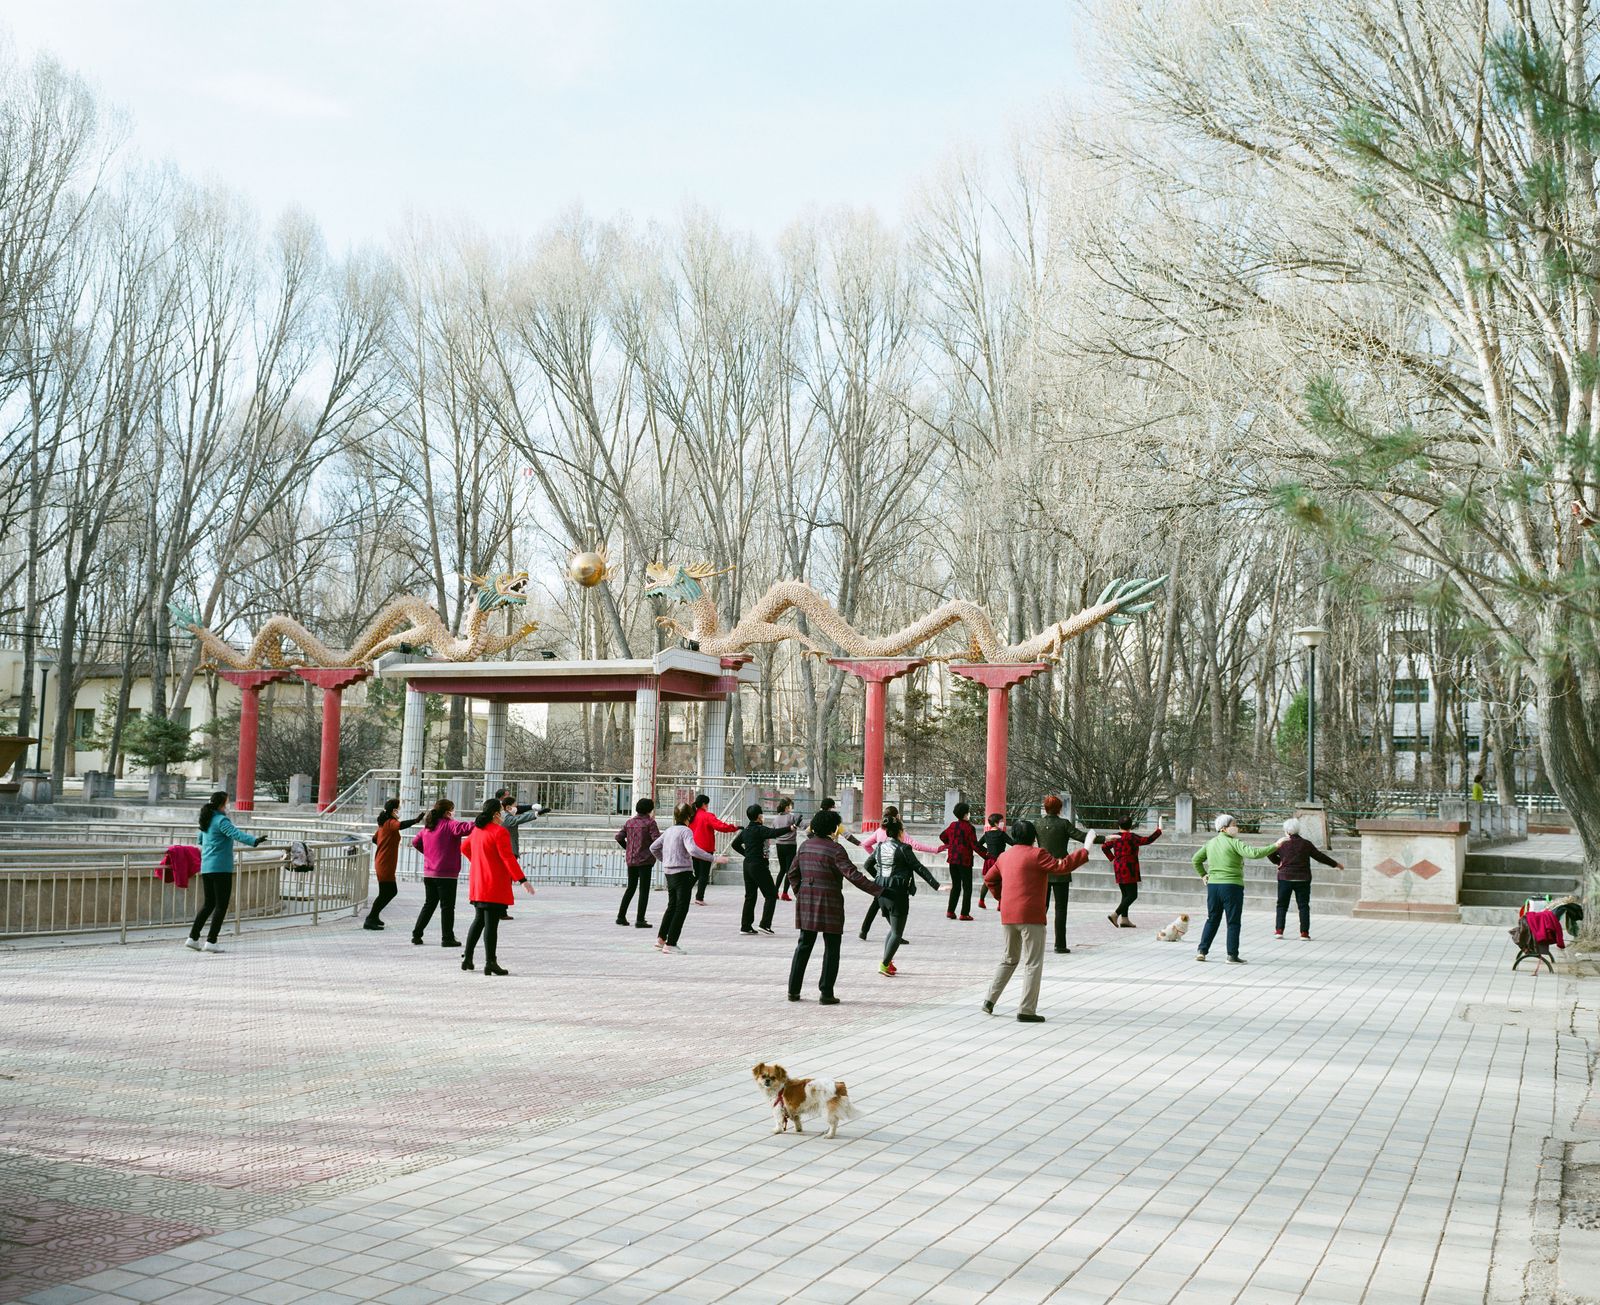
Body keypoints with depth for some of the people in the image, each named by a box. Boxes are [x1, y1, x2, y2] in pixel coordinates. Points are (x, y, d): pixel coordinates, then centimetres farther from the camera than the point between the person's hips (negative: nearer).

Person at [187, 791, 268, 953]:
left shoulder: (206, 820, 13)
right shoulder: (221, 820, -13)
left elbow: (200, 839, 31)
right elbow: (237, 834, -31)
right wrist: (254, 840, -45)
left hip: (206, 867, 9)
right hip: (221, 868, -9)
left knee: (208, 904, 17)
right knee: (221, 905, -2)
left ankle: (193, 938, 16)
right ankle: (211, 942, -4)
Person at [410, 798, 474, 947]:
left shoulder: (427, 827, 10)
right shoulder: (449, 825, -12)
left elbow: (415, 842, 20)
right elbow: (466, 828, -29)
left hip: (429, 873, 7)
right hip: (447, 873, -7)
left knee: (429, 904, 18)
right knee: (447, 906, 1)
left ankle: (416, 935, 16)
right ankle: (447, 938, 2)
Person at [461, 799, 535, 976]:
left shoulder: (477, 830, 10)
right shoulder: (499, 832, -16)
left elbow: (465, 848, 25)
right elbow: (508, 858, -20)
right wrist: (522, 880, -19)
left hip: (477, 885, 8)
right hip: (494, 886, -8)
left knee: (479, 920, 19)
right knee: (491, 924, -5)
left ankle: (467, 958, 20)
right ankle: (490, 963, -3)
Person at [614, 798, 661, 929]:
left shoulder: (629, 822, 7)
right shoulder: (650, 822, -9)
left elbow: (619, 837, 6)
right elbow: (657, 839, -17)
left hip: (631, 859, 6)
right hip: (645, 860, -6)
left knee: (631, 888, 18)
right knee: (644, 890, -1)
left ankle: (621, 916, 17)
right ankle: (640, 920, -3)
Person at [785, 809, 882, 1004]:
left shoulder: (805, 846, 7)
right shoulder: (835, 849, -13)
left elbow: (793, 874, 13)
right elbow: (853, 875, -21)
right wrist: (877, 890, -21)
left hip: (806, 901, 6)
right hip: (829, 903, -6)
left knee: (804, 945, 14)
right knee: (831, 948, 5)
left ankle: (793, 990, 14)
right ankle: (826, 993, 3)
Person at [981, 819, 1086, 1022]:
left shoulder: (1004, 856, 13)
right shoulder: (1036, 854, -9)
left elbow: (989, 878, 22)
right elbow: (1062, 866, -14)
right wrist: (1084, 852, -6)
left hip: (1008, 916, 7)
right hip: (1030, 916, -7)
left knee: (1009, 959, 22)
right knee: (1033, 963, -1)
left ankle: (990, 1000, 21)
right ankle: (1026, 1010, -3)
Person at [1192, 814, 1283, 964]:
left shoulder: (1210, 843, 11)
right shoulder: (1234, 843, -10)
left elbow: (1196, 859, 18)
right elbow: (1254, 853, -21)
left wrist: (1203, 874, 23)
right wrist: (1275, 846, -17)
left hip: (1213, 885, 6)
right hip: (1231, 886, -6)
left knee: (1212, 920, 15)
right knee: (1233, 922, 2)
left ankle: (1201, 951, 12)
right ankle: (1232, 956, 3)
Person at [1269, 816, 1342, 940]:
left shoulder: (1282, 844, -3)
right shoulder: (1306, 844, -2)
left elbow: (1269, 854, 6)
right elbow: (1320, 856, 6)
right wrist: (1336, 864, 18)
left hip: (1285, 878, 0)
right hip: (1302, 879, 0)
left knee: (1282, 905, 9)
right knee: (1303, 906, 7)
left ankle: (1279, 930, 3)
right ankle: (1304, 932, 2)